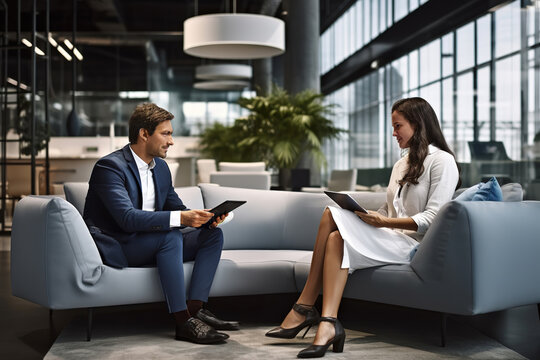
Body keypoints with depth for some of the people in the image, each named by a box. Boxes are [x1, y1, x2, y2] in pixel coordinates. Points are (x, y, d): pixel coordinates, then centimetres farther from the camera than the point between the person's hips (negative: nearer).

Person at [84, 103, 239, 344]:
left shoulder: (160, 167, 10)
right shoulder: (110, 167, -17)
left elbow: (176, 207, 13)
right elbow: (128, 218, -29)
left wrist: (204, 218, -10)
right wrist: (180, 218, -36)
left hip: (155, 242, 9)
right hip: (115, 247, -9)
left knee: (213, 235, -5)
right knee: (170, 236, -34)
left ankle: (195, 309, -18)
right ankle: (184, 322, -31)